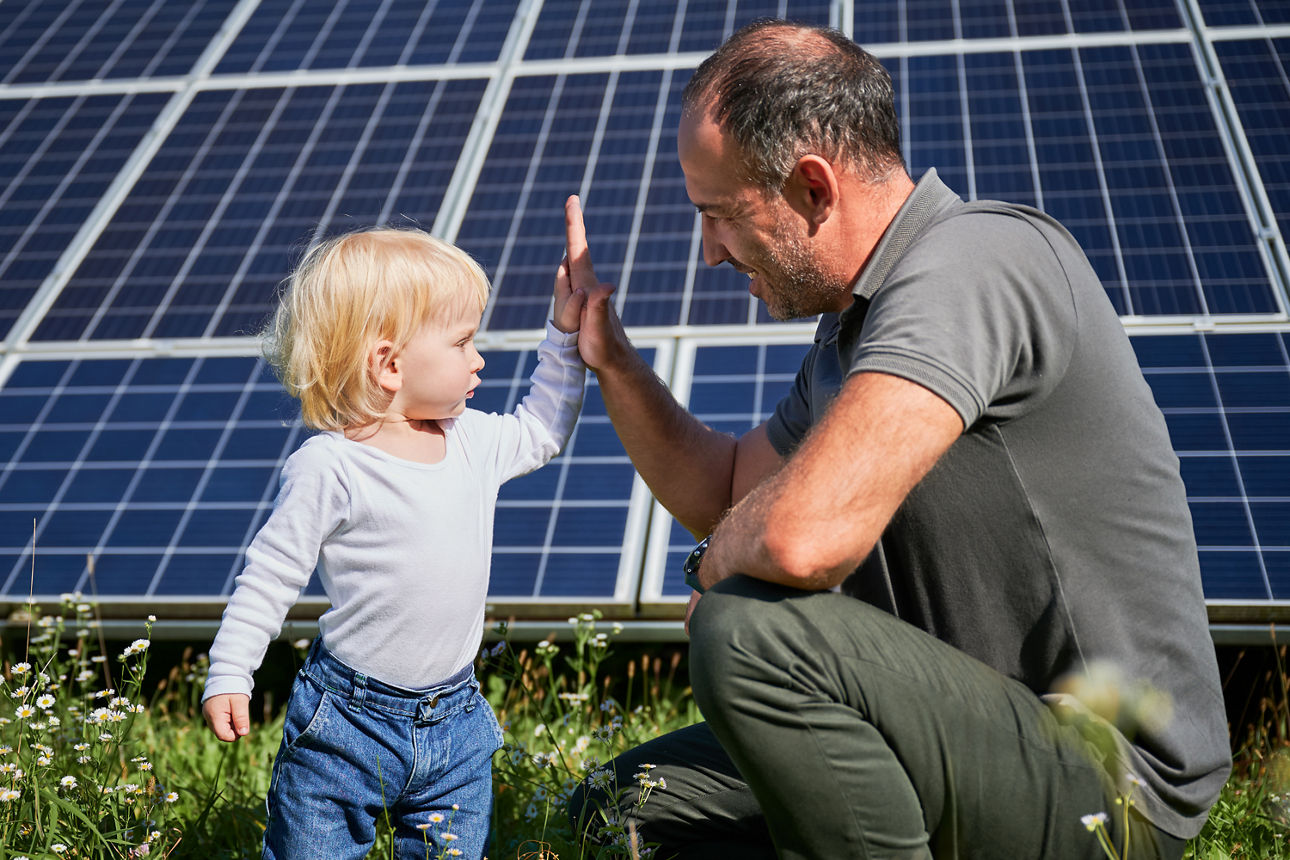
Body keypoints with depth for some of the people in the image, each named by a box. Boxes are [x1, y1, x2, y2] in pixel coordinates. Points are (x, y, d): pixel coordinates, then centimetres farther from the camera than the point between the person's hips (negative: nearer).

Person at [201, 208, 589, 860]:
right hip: (347, 722, -5)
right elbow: (270, 577, -10)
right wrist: (228, 675, -12)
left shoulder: (472, 440, 4)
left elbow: (540, 430, 22)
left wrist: (566, 335, 16)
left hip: (456, 726, 5)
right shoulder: (329, 468, -16)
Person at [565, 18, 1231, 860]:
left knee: (750, 634, -29)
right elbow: (725, 496, 22)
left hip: (1104, 785, -10)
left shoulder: (980, 259, -22)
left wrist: (717, 568, -10)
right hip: (977, 738, 10)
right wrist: (611, 357, 9)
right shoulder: (851, 331, 10)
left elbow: (802, 537, -34)